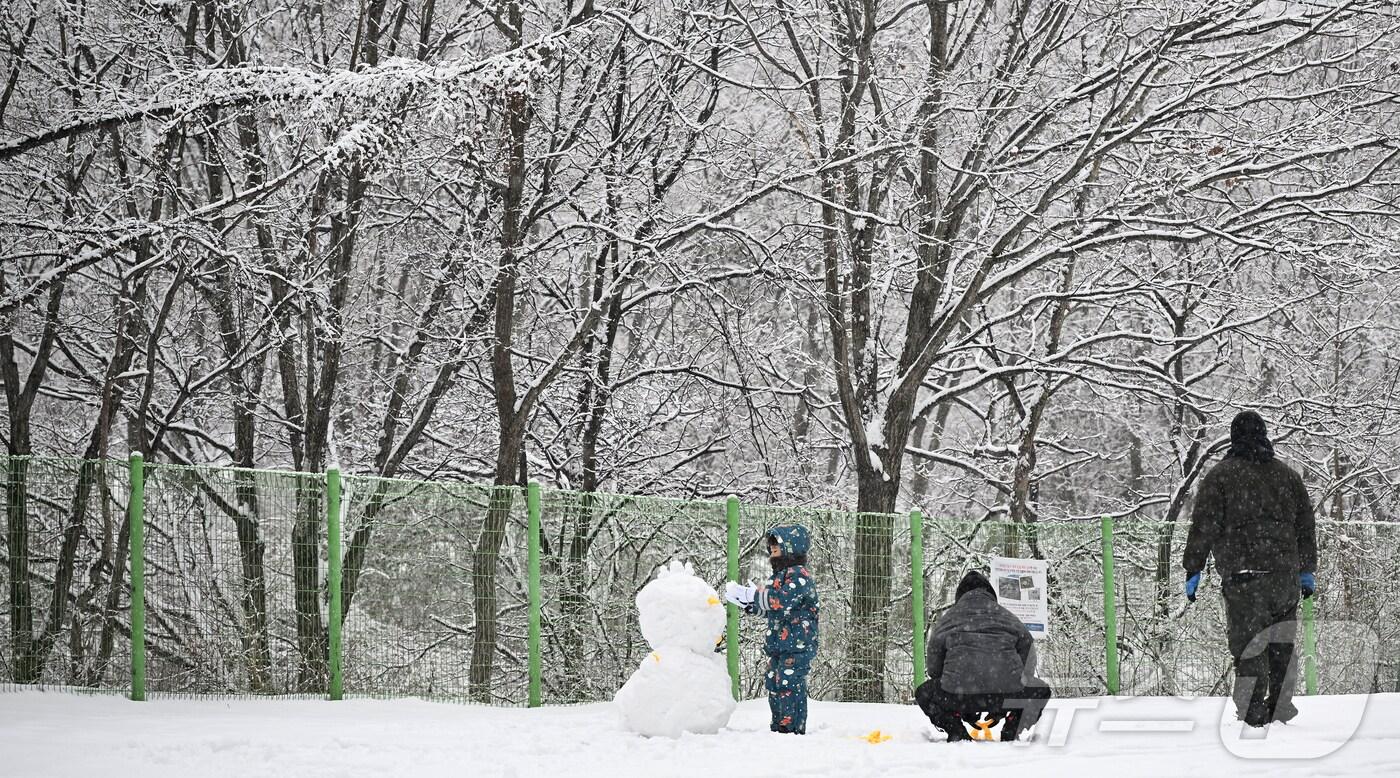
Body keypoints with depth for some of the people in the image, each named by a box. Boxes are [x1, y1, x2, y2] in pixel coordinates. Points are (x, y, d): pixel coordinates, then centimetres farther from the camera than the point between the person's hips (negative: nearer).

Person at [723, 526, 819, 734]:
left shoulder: (799, 575, -12)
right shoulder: (780, 574, 21)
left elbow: (783, 600, -25)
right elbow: (768, 606, 27)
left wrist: (754, 595, -19)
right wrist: (744, 601, 17)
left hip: (797, 644, -10)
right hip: (778, 644, 10)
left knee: (789, 685, -12)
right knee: (774, 685, 13)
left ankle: (793, 727, -10)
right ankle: (778, 727, 21)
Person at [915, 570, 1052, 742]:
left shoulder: (946, 620, 22)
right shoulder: (1009, 618, 24)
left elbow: (935, 669, 25)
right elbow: (1029, 665, 25)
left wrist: (965, 712, 34)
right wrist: (1002, 708, 34)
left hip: (959, 695, 0)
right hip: (1007, 693, 1)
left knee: (924, 694, 31)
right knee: (1041, 691, 32)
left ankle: (957, 731, 8)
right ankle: (1011, 731, 10)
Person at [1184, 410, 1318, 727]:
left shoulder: (1220, 476, -1)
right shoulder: (1287, 475, 12)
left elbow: (1203, 527, -5)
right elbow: (1305, 526, 18)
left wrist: (1193, 570, -1)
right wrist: (1308, 570, 27)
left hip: (1242, 576, -4)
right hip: (1285, 574, 4)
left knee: (1248, 644, -2)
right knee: (1282, 643, 13)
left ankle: (1253, 712, -6)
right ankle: (1280, 706, 13)